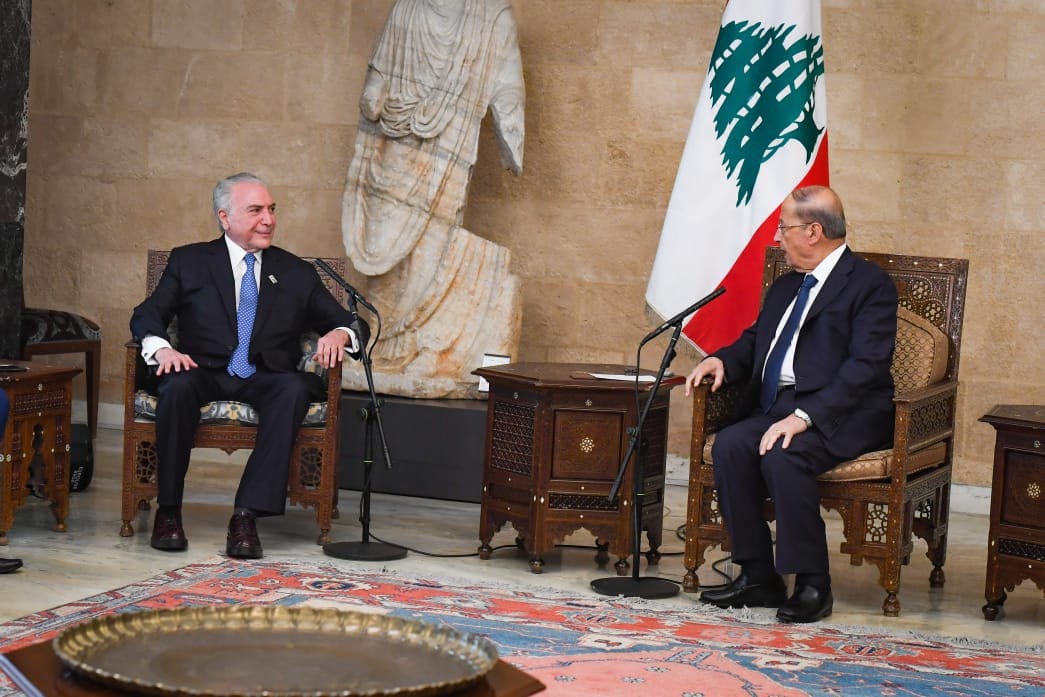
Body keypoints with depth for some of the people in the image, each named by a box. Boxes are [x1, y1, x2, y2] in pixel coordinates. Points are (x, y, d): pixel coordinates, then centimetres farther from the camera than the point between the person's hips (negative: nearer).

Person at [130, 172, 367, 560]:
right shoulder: (189, 262, 14)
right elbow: (147, 315, 4)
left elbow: (353, 325, 15)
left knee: (294, 389, -33)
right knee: (178, 385, -35)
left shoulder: (297, 273, 18)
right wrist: (161, 348, -20)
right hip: (206, 375, -1)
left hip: (266, 379, 1)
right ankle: (168, 511, -23)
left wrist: (340, 334, -10)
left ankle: (247, 514, -36)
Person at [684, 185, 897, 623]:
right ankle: (758, 578, -14)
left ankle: (813, 586, -21)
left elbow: (866, 366, -17)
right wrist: (722, 361, 1)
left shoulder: (869, 284, -7)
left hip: (841, 415, -7)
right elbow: (754, 342, 26)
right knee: (729, 446, -20)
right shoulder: (786, 286, 21)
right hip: (778, 407, 8)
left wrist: (805, 416, -26)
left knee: (782, 455, -33)